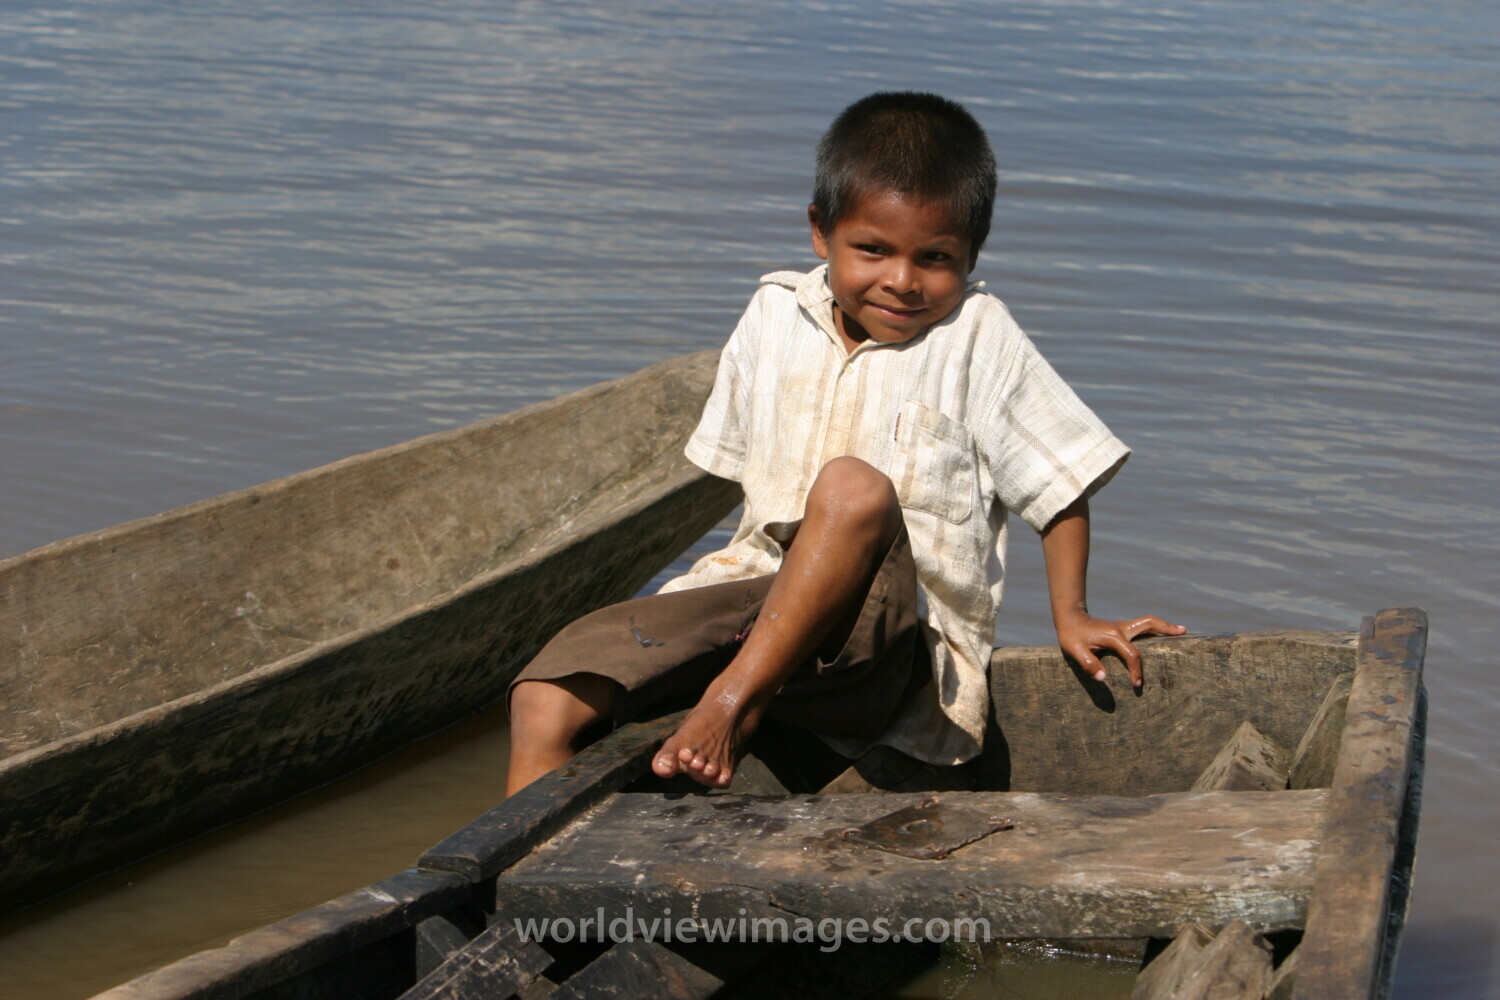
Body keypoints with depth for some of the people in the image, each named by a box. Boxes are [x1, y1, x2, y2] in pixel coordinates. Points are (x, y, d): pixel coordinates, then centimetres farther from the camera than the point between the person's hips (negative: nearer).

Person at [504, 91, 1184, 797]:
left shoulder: (978, 339, 0)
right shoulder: (775, 315, 10)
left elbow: (1060, 480, 6)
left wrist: (1070, 614, 5)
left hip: (895, 636, -4)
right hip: (758, 586, 4)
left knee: (855, 486, -38)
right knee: (545, 700, -20)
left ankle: (735, 700, -30)